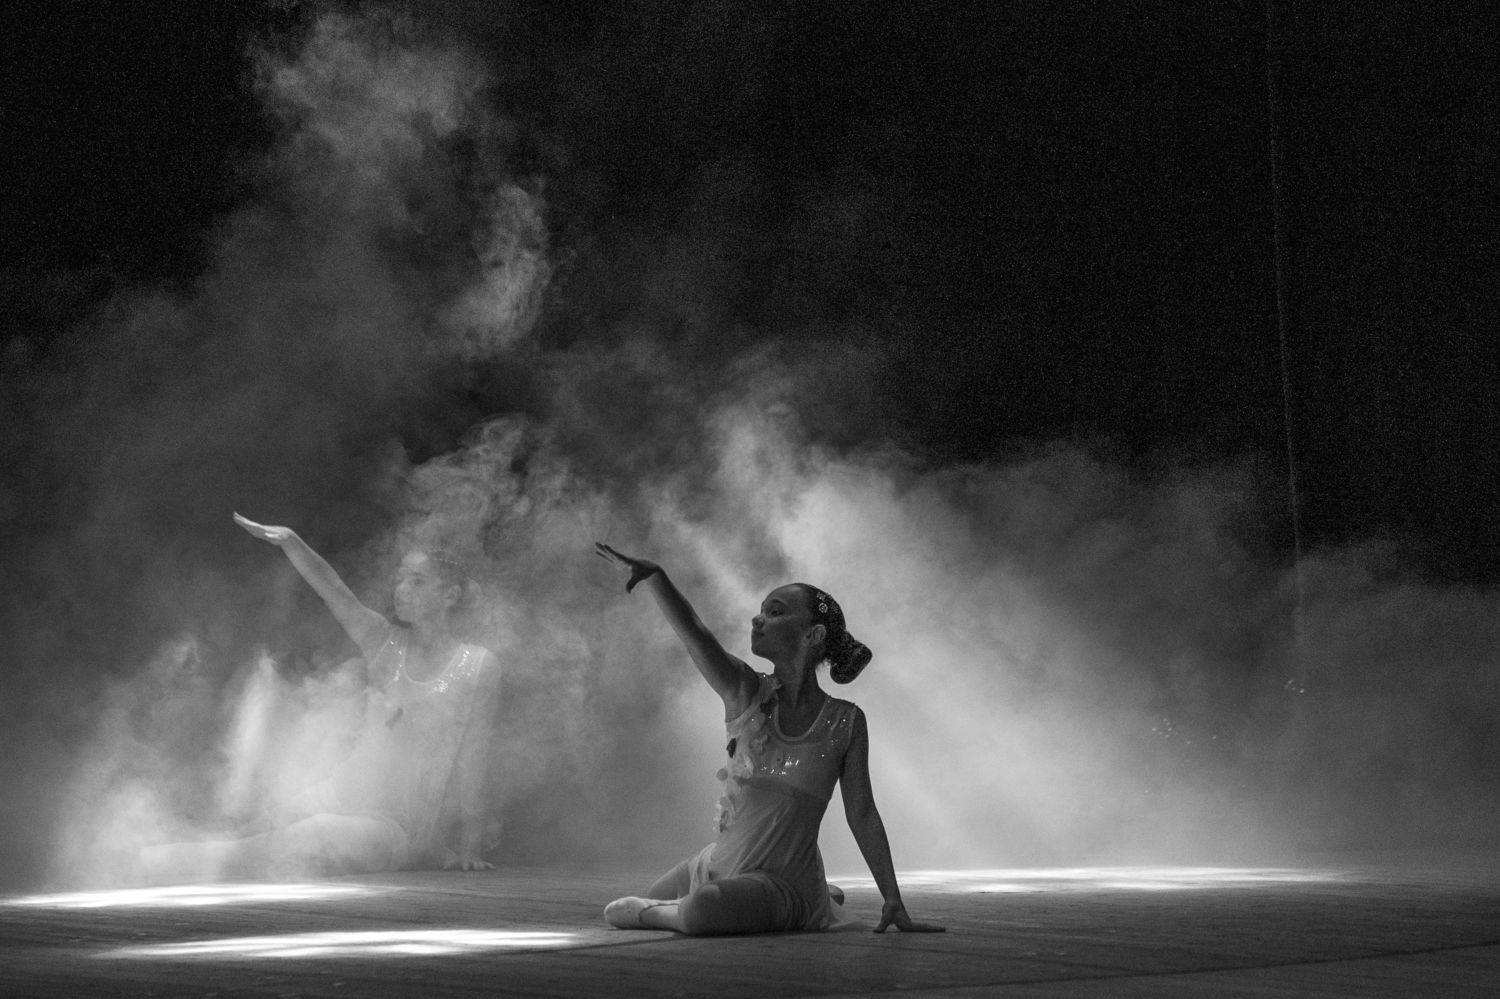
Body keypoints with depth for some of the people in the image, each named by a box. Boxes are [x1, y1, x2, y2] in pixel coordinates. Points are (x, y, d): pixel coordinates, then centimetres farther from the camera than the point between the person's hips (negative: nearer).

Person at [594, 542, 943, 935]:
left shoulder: (845, 722, -7)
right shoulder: (746, 694, -4)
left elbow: (862, 815, 0)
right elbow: (692, 633, -22)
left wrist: (894, 903, 0)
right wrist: (651, 575, -40)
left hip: (782, 882, -4)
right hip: (717, 863, 4)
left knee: (701, 910, -37)